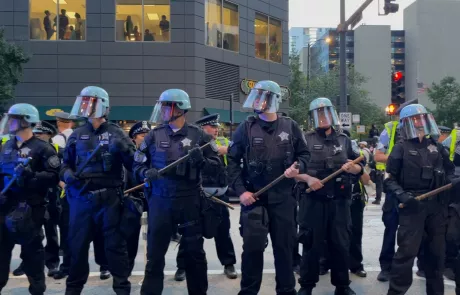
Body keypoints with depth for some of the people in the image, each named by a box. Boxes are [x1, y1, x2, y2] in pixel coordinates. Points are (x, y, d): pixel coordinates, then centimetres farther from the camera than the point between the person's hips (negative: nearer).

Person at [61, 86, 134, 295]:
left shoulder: (115, 133, 1)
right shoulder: (77, 135, 10)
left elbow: (133, 164, -2)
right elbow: (66, 163, 18)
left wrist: (124, 149, -21)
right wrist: (67, 174, -4)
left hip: (109, 198, -3)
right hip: (81, 198, 3)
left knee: (114, 245, 4)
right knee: (77, 245, 11)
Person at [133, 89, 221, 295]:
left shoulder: (198, 135, -1)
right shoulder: (154, 135, 3)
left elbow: (216, 166, 1)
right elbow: (138, 165, 7)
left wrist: (201, 161, -19)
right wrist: (146, 173, -14)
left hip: (190, 201, -1)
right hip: (160, 200, 1)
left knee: (194, 252, 12)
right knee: (154, 253, 7)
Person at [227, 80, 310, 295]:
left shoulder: (290, 127, 1)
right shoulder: (246, 127, -2)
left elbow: (304, 154, 12)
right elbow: (232, 160, -1)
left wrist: (298, 168, -10)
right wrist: (240, 190, -8)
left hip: (283, 197, 1)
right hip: (254, 197, -1)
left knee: (284, 246, 11)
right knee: (252, 246, -2)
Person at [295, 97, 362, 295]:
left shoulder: (344, 140, 11)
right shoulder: (306, 140, 2)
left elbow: (360, 168, 11)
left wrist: (352, 167, -11)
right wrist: (307, 178, -18)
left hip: (339, 201, 3)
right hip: (313, 201, -2)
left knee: (340, 244, 9)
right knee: (312, 244, 5)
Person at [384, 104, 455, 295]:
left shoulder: (435, 146, 12)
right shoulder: (402, 148, -2)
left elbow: (449, 169, 23)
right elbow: (389, 178, -4)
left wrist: (452, 182, 4)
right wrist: (401, 195, -19)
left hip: (437, 204, 5)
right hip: (413, 204, -5)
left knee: (437, 250, 14)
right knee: (407, 250, -9)